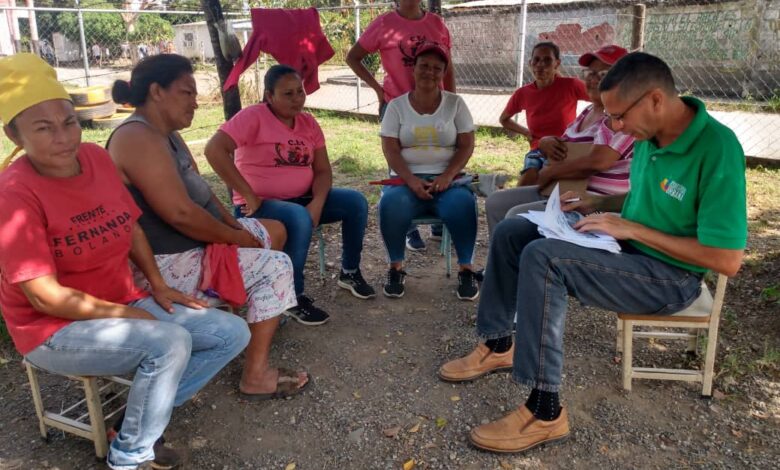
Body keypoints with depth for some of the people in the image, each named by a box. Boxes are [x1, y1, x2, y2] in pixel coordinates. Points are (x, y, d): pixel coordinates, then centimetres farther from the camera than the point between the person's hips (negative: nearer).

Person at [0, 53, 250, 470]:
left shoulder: (96, 157, -2)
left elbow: (130, 226, 10)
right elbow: (44, 296, -23)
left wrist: (158, 287, 0)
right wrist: (128, 314, -18)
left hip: (122, 304, 7)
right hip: (55, 330, -7)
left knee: (233, 334, -2)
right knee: (170, 341, -32)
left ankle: (144, 409, 5)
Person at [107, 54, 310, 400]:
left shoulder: (167, 135, 10)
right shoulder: (139, 138, -24)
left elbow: (202, 193, 12)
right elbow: (181, 214, -30)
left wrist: (236, 228, -3)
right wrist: (237, 237, -17)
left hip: (194, 241, 11)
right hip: (170, 264, -11)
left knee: (274, 231, 18)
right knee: (276, 267, -14)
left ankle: (261, 314, 33)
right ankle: (256, 377, -9)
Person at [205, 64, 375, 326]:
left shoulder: (308, 122, 6)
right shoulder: (254, 116, -14)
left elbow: (323, 170, 3)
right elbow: (214, 150, -27)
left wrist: (316, 204, -18)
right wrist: (249, 196, -25)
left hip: (302, 198, 7)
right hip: (261, 204, -6)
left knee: (356, 202, -8)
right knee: (299, 219, -37)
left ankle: (349, 273, 10)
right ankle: (294, 297, -19)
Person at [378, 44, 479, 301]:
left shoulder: (455, 103, 7)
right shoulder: (396, 105, 6)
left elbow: (466, 145, 1)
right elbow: (390, 150, -2)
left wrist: (447, 176, -16)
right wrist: (411, 180, -18)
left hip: (447, 179, 0)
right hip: (407, 179, 0)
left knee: (463, 203, -32)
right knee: (391, 203, -32)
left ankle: (466, 269, -15)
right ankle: (396, 267, -12)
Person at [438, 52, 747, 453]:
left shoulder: (716, 150, -25)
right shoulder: (651, 134, -1)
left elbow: (727, 260, -26)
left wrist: (632, 229, -23)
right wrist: (598, 204, 0)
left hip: (670, 276, -9)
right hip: (627, 246, 9)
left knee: (542, 258, -32)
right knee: (511, 232, 3)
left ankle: (545, 412, -23)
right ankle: (499, 345, 14)